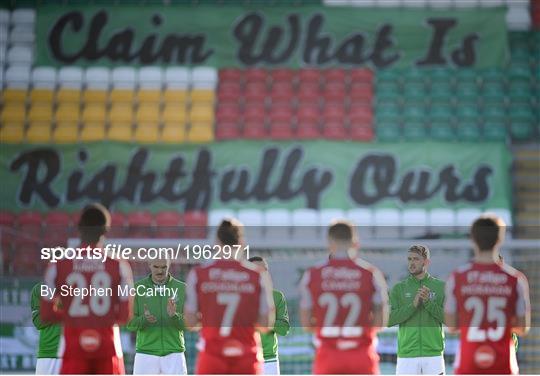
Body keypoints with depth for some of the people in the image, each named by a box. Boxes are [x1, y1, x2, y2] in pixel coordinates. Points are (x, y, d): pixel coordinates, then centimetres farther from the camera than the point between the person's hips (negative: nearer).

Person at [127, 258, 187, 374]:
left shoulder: (182, 288, 3)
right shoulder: (138, 288, 3)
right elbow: (130, 324, 1)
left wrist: (174, 315, -21)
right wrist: (144, 319, -20)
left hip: (174, 354, 0)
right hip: (145, 354, 0)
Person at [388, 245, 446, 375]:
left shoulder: (441, 287, 6)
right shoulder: (399, 288, 7)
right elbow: (389, 320, -3)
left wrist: (428, 302, -13)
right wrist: (413, 305, -14)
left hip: (434, 355, 0)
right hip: (406, 355, 0)